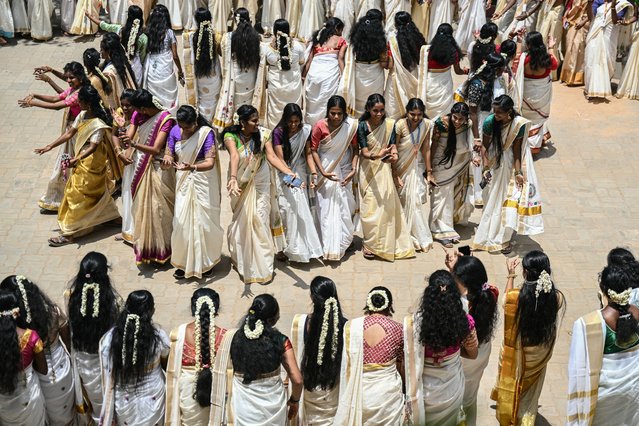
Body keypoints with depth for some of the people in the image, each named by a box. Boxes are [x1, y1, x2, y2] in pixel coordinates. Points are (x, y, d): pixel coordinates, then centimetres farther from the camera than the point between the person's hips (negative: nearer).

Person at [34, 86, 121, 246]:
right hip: (82, 159, 8)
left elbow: (93, 147, -28)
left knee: (77, 194, -4)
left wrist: (76, 159, -40)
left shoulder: (98, 124, -24)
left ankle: (69, 233, 3)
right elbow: (69, 134, 6)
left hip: (91, 162, -8)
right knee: (96, 191, 20)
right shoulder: (82, 115, 1)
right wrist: (49, 147, 4)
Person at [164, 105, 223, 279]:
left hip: (203, 184, -3)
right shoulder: (175, 131, -3)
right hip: (183, 183, 4)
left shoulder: (206, 133, -16)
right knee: (182, 221, 2)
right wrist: (167, 161, -25)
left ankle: (206, 262, 21)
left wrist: (192, 167, -42)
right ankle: (184, 262, 16)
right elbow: (168, 155, 0)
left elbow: (210, 163, -23)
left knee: (203, 221, 3)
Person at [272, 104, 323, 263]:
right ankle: (285, 247, 3)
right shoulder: (278, 132, -15)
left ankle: (302, 247, 11)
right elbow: (280, 159, -18)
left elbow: (308, 154, 1)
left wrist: (313, 173, -12)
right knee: (287, 209, -7)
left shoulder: (305, 130, -4)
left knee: (301, 209, 2)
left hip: (300, 173, 3)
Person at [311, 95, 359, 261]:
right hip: (325, 169, -2)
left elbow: (355, 148, -4)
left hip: (344, 170, 2)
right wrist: (323, 172, -17)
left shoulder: (351, 125, -13)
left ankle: (342, 242, 25)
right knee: (327, 207, 0)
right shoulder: (320, 126, -17)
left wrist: (354, 169, -15)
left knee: (344, 206, 7)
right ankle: (329, 246, 7)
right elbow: (314, 150, -10)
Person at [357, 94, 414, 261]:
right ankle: (369, 243, 10)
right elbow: (364, 152, -16)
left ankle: (386, 243, 12)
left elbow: (393, 145, -8)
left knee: (386, 205, -1)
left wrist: (394, 155, -32)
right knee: (370, 206, -3)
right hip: (368, 170, -2)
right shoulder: (362, 126, -9)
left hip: (384, 170, 2)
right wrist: (377, 156, -37)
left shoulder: (389, 124, -2)